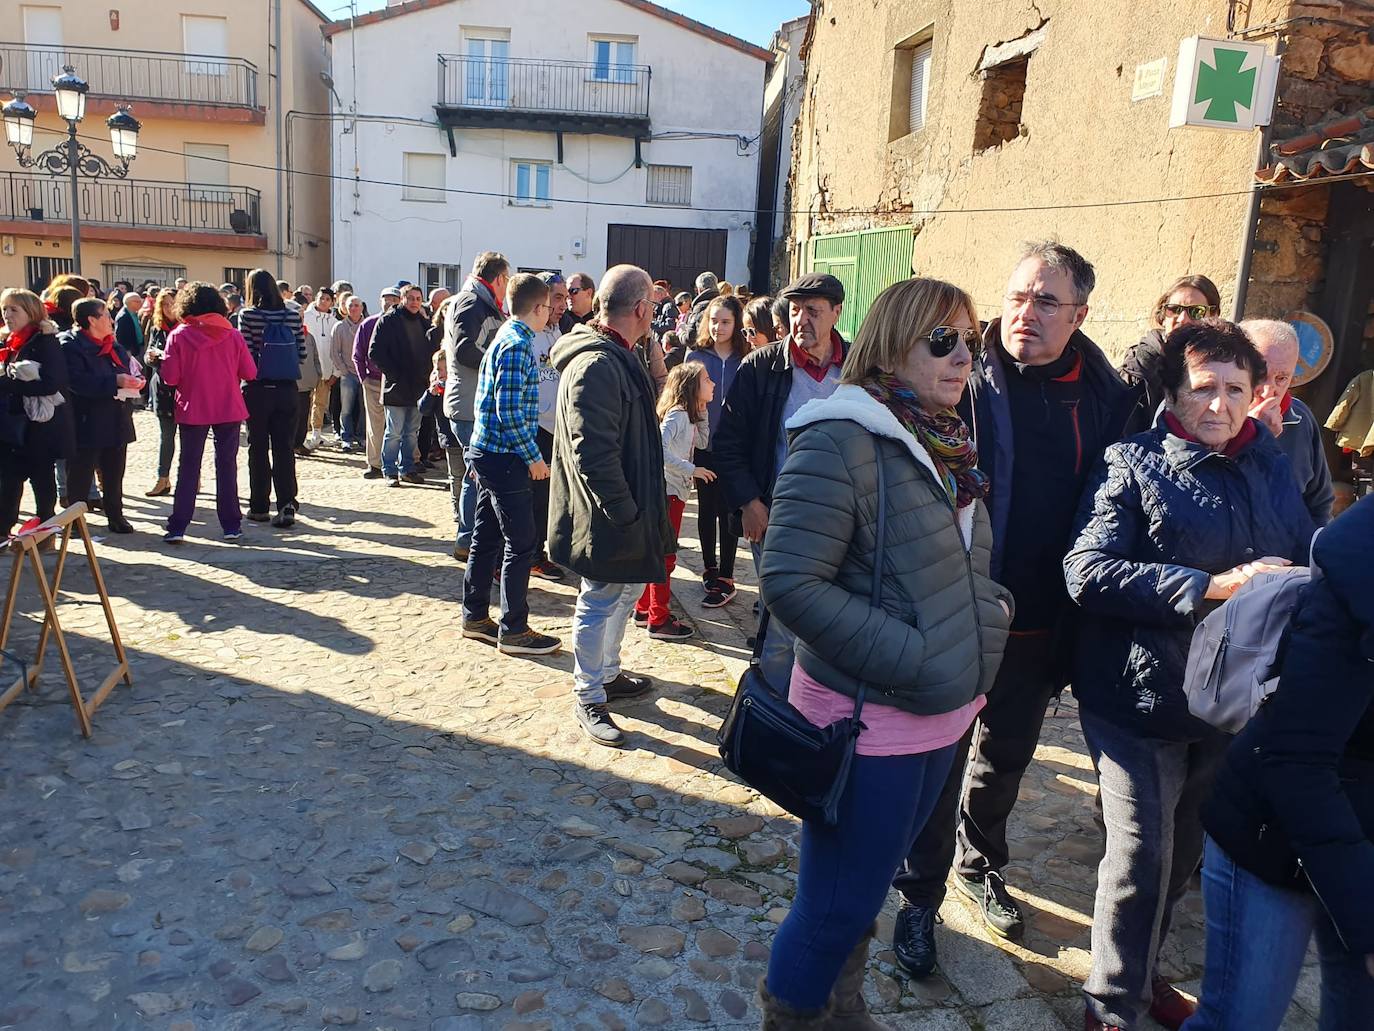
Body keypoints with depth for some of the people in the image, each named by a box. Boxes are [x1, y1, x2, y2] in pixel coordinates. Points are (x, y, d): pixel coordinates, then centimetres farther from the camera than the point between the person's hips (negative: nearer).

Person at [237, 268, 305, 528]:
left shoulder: (248, 315, -7)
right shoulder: (293, 316, 0)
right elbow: (302, 354, 3)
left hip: (257, 389, -2)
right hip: (287, 390, 2)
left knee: (258, 449, 10)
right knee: (285, 449, 4)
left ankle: (259, 507, 17)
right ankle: (286, 505, -6)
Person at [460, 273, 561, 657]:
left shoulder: (504, 338, 14)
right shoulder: (518, 345, -16)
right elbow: (509, 410, -22)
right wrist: (533, 457, -15)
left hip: (487, 453, 10)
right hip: (504, 457, -10)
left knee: (487, 537, 15)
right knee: (522, 543, -3)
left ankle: (475, 617, 25)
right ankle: (513, 631, 4)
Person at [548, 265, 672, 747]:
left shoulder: (616, 357, 11)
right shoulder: (597, 365, -25)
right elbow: (594, 454, -29)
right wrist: (626, 513, -22)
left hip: (625, 508, 11)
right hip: (607, 518, -11)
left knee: (625, 591, 23)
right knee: (599, 603, 4)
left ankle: (608, 673, 41)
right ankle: (588, 698, 21)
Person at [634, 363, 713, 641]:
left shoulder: (687, 415, 12)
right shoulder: (677, 414, -17)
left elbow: (701, 443, 19)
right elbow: (660, 449, -29)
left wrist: (701, 412, 11)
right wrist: (692, 469, -26)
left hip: (674, 492, 10)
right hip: (668, 492, -10)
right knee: (665, 556, -2)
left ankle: (644, 609, 28)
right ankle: (658, 620, 7)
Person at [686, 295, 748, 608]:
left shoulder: (745, 360, -1)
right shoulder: (696, 356, 1)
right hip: (704, 445, 1)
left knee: (728, 511, 3)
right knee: (706, 508, 11)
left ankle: (725, 579, 11)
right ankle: (709, 569, 26)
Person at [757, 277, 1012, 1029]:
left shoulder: (945, 443, 8)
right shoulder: (841, 441, -18)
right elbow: (790, 582, -23)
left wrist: (989, 606, 1)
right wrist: (907, 657, -23)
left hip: (942, 715, 8)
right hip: (869, 720, -8)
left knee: (860, 894, 25)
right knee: (836, 909, 7)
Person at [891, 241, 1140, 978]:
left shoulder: (1107, 396, -3)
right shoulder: (964, 382, -11)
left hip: (1041, 624, 4)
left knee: (1006, 758, 23)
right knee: (940, 760, 9)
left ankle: (980, 865, 47)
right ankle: (920, 897, 29)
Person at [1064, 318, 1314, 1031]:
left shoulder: (1273, 467, 8)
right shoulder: (1133, 464, -9)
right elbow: (1086, 572, -20)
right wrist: (1213, 586, -25)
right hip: (1140, 697, -6)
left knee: (1184, 847, 19)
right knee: (1141, 853, -2)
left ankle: (1140, 971, 42)